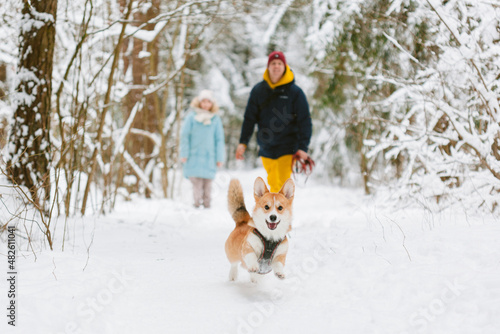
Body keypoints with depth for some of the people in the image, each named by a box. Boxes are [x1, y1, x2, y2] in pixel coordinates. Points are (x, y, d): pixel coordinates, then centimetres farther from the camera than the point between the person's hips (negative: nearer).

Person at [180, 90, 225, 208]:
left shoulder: (215, 119, 7)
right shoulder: (192, 116, 2)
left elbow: (219, 139, 10)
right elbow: (184, 136, 4)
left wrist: (219, 158, 6)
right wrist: (184, 154, 0)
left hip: (209, 156, 1)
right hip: (194, 155, -1)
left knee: (207, 182, 0)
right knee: (196, 181, -8)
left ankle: (207, 204, 7)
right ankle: (197, 203, -1)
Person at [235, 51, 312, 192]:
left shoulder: (295, 92, -4)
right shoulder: (258, 90, 4)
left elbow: (305, 121, -3)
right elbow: (249, 118, 10)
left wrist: (303, 147, -10)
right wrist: (243, 142, 3)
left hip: (287, 148, -3)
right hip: (266, 148, 3)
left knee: (283, 185, -11)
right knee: (273, 183, 10)